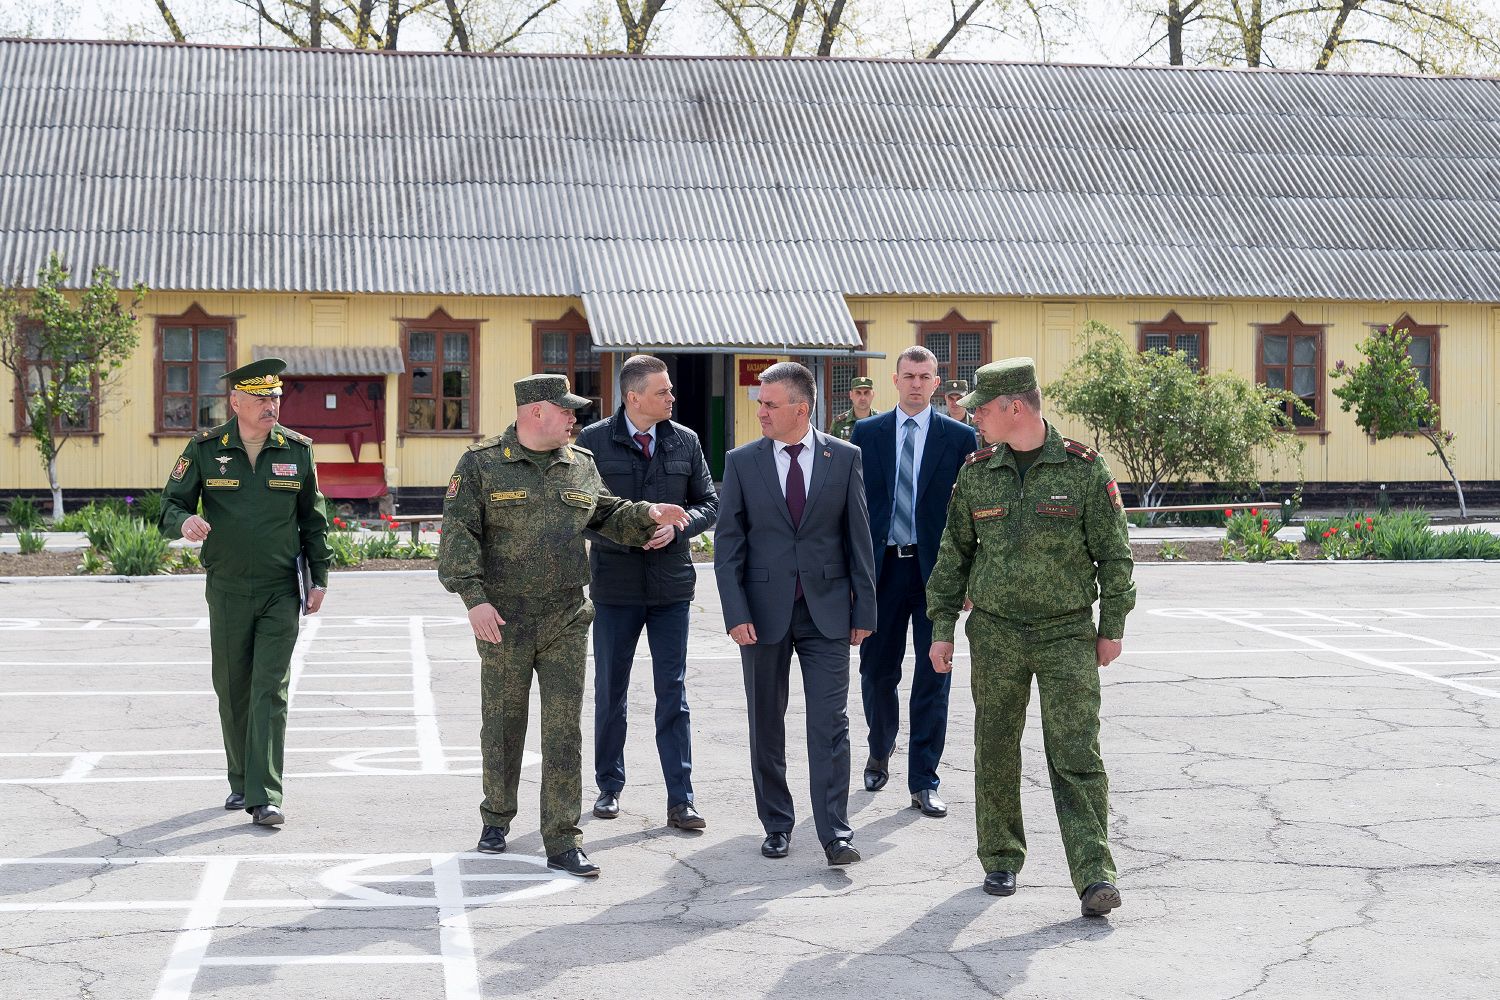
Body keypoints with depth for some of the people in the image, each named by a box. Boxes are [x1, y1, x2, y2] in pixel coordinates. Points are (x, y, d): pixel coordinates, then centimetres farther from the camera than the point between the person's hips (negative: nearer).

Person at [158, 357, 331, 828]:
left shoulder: (297, 450, 2)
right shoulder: (204, 449, -1)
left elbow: (313, 519, 9)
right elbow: (170, 506, -1)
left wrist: (319, 578, 5)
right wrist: (185, 522, -25)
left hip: (281, 593, -1)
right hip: (227, 591, 1)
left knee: (270, 691, -9)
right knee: (232, 689, 9)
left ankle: (264, 797, -11)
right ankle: (241, 781, 27)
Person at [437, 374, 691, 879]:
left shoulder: (581, 466, 10)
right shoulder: (481, 464, -3)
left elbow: (608, 516, 23)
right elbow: (458, 534, -8)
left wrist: (648, 515, 3)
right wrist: (475, 598, -18)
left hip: (566, 621, 3)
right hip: (503, 620, -3)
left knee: (564, 732, -1)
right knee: (502, 726, 10)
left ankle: (562, 843, 2)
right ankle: (496, 818, 31)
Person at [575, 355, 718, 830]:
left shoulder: (685, 441, 5)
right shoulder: (594, 441, -3)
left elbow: (709, 502, 9)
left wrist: (678, 526, -11)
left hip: (671, 584, 1)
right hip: (615, 583, -1)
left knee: (673, 693, 1)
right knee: (610, 692, 10)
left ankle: (680, 800, 4)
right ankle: (610, 786, 26)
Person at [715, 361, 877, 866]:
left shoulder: (844, 457, 1)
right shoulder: (741, 462, 2)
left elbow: (858, 537, 3)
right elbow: (727, 544, 1)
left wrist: (863, 608, 1)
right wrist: (736, 613, -8)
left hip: (827, 612, -1)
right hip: (764, 611, 1)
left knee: (830, 724, -4)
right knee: (766, 726, 9)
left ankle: (835, 833, 0)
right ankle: (777, 825, 21)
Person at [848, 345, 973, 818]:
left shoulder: (959, 437, 2)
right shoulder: (866, 433, 6)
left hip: (935, 569, -1)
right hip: (882, 568, 1)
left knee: (933, 678, 1)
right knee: (876, 671, 9)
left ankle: (923, 782, 8)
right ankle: (880, 753, 35)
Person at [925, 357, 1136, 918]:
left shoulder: (1083, 468, -5)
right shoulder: (976, 472, 5)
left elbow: (1113, 551, 0)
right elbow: (954, 553, 11)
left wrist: (1112, 627, 0)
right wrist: (942, 628, 7)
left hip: (1068, 632, -3)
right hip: (995, 631, 3)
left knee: (1076, 755, -8)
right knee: (995, 752, 8)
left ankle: (1095, 876, -10)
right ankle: (1001, 861, 23)